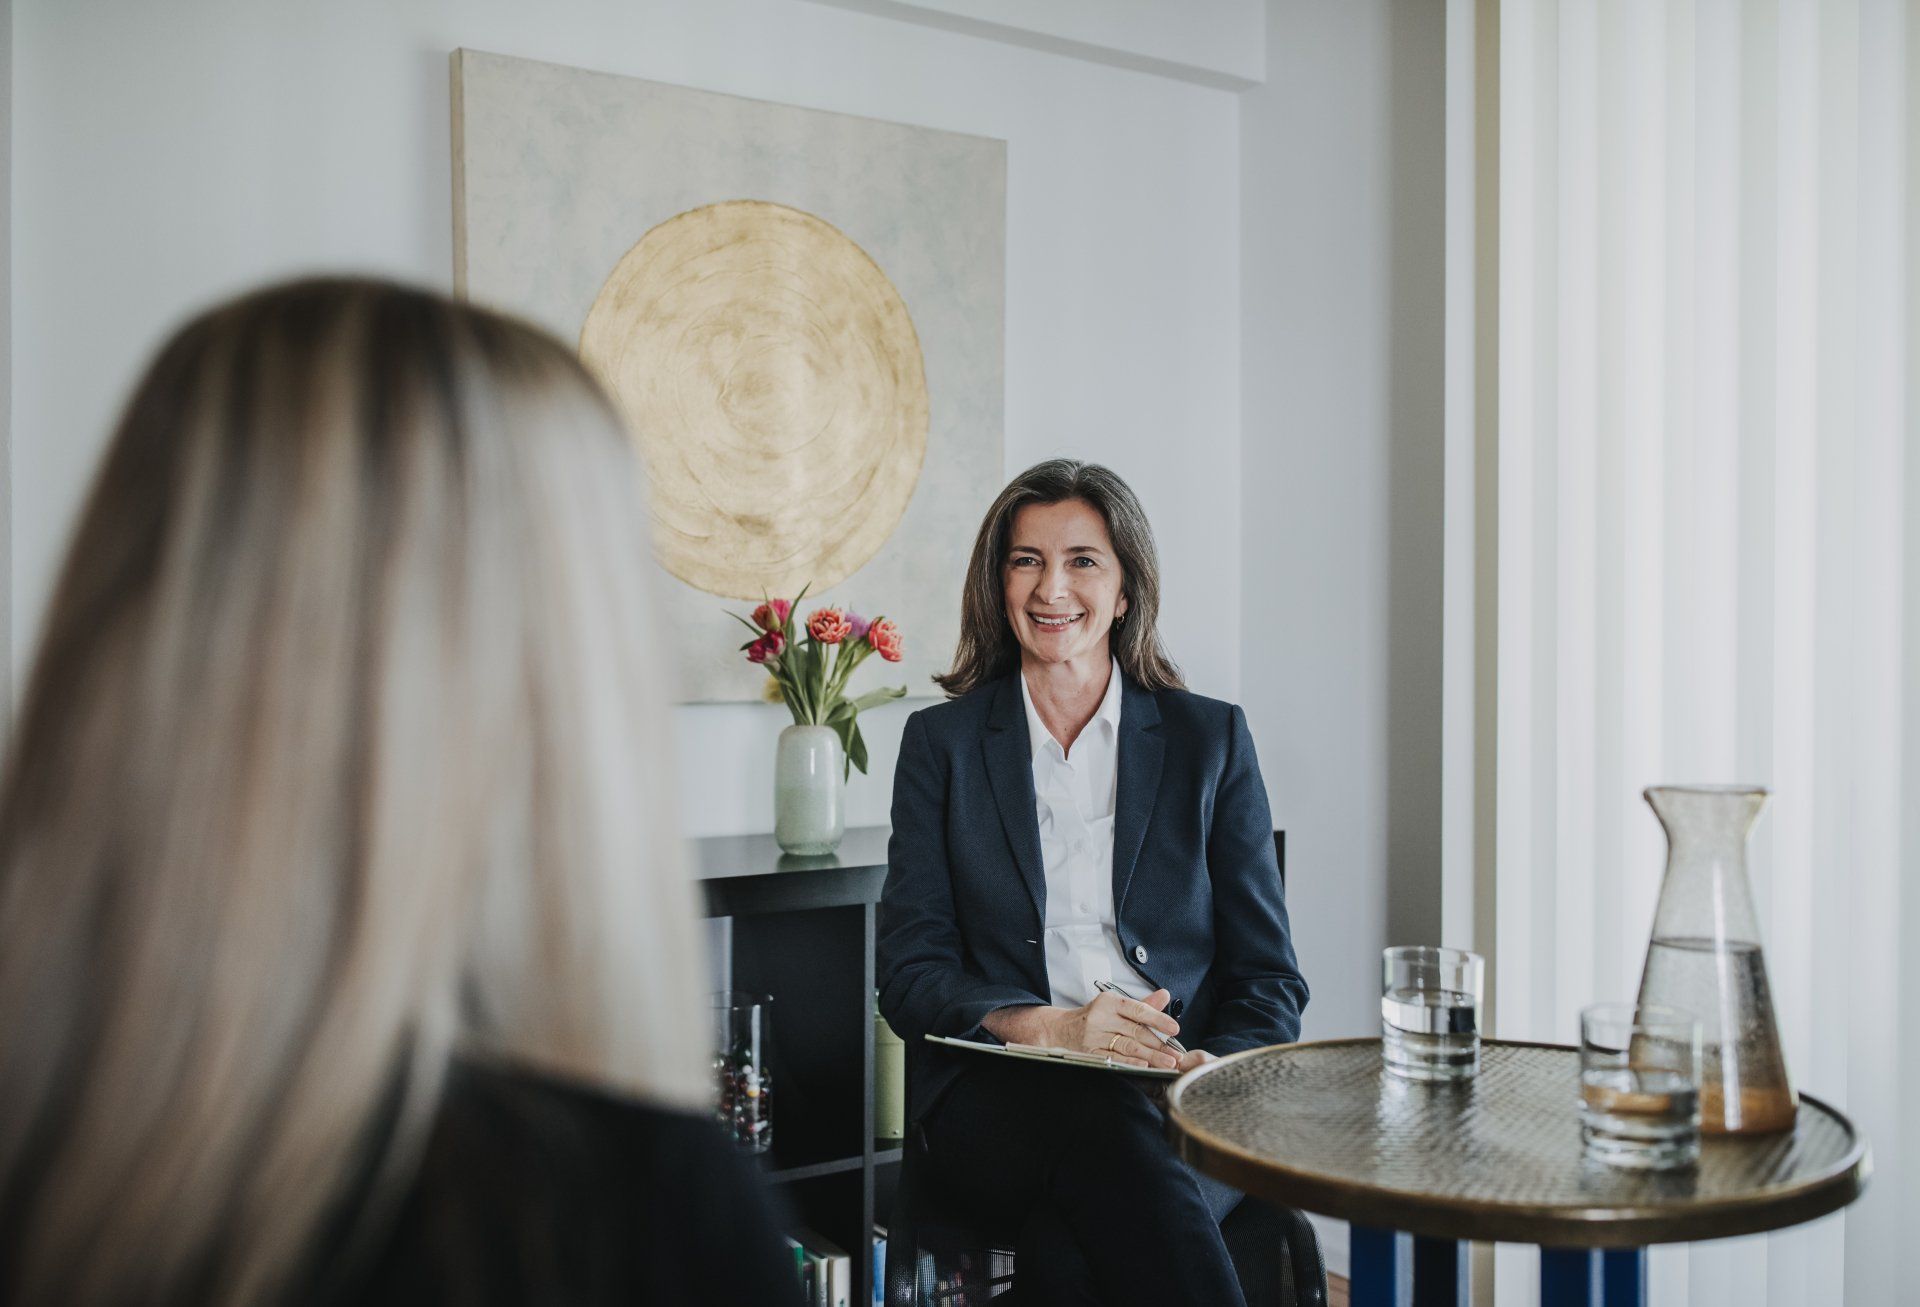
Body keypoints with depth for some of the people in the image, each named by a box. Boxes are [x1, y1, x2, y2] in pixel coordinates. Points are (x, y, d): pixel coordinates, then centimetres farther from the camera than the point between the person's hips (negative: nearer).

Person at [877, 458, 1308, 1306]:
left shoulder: (1210, 738, 13)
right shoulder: (941, 742, 12)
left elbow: (1271, 980, 11)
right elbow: (910, 974, 4)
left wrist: (1210, 1071, -12)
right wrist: (1050, 1026, -17)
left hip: (1189, 1101, 0)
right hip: (1001, 1099, 1)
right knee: (1107, 1124, -36)